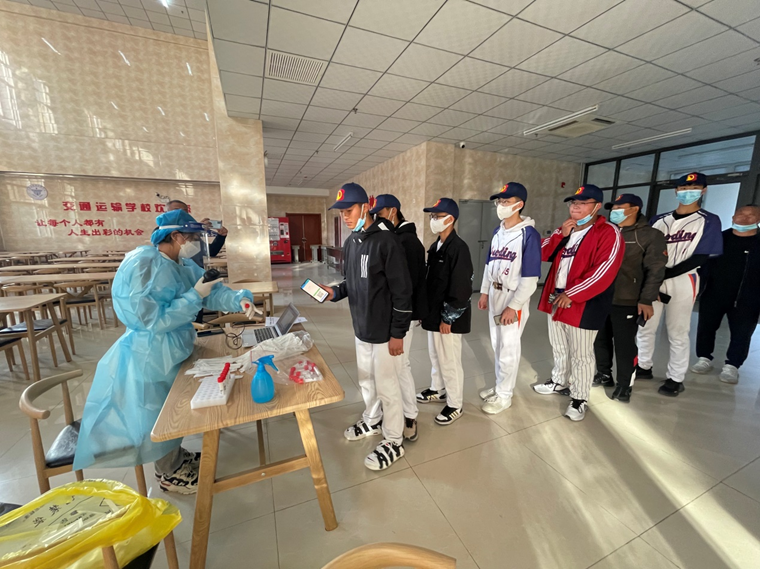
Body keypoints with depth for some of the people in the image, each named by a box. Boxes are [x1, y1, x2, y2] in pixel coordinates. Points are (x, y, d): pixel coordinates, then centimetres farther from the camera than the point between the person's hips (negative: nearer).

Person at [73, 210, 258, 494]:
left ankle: (175, 456, 45)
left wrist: (239, 300, -20)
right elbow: (153, 319, -28)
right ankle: (169, 474, 31)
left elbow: (212, 291, -2)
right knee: (158, 414, 10)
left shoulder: (183, 265, 2)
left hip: (174, 349, 9)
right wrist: (195, 296, -28)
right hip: (150, 355, -9)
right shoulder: (143, 265, -25)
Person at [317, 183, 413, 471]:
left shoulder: (386, 241, -19)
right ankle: (372, 420, 47)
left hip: (384, 330, -8)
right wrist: (335, 292, -4)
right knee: (366, 379, 23)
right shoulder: (350, 243, 8)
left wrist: (398, 333, -17)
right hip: (361, 327, 8)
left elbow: (402, 291, -19)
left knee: (386, 385, 6)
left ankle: (394, 442, 27)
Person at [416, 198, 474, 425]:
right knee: (435, 355, 22)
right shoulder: (435, 246, 9)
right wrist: (427, 309, 15)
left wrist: (448, 318, -19)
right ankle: (437, 389, 42)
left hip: (448, 316, -9)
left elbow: (461, 288, -22)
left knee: (449, 360, 5)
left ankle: (455, 405, 23)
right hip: (434, 312, 9)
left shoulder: (458, 248, -19)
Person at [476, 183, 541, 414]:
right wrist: (484, 292, 12)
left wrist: (513, 306, -19)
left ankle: (504, 396, 23)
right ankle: (499, 386, 36)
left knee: (508, 349, 5)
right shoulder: (498, 232, 8)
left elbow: (530, 277, -18)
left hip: (514, 300, -7)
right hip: (494, 296, 7)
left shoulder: (529, 234, -15)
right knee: (497, 346, 17)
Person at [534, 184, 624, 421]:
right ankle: (559, 382, 40)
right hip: (555, 299, 7)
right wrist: (560, 235, -8)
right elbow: (543, 255, 7)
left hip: (583, 305, -7)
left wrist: (571, 294, -23)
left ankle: (579, 399, 21)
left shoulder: (608, 233, -11)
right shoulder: (565, 229, 13)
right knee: (559, 347, 21)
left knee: (581, 354, 5)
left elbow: (604, 271, -21)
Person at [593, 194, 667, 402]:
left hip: (627, 302, -5)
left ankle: (625, 385, 20)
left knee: (624, 344, 3)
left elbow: (655, 271, -7)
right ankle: (604, 375, 32)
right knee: (600, 339, 14)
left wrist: (646, 300, -13)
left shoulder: (651, 236, -2)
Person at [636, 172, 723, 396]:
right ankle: (644, 367, 26)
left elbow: (700, 257, -7)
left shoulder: (709, 221, 2)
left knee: (677, 333, 3)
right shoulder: (659, 220, 12)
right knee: (644, 327, 9)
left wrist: (664, 275, -17)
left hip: (682, 282, -3)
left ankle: (676, 379, 18)